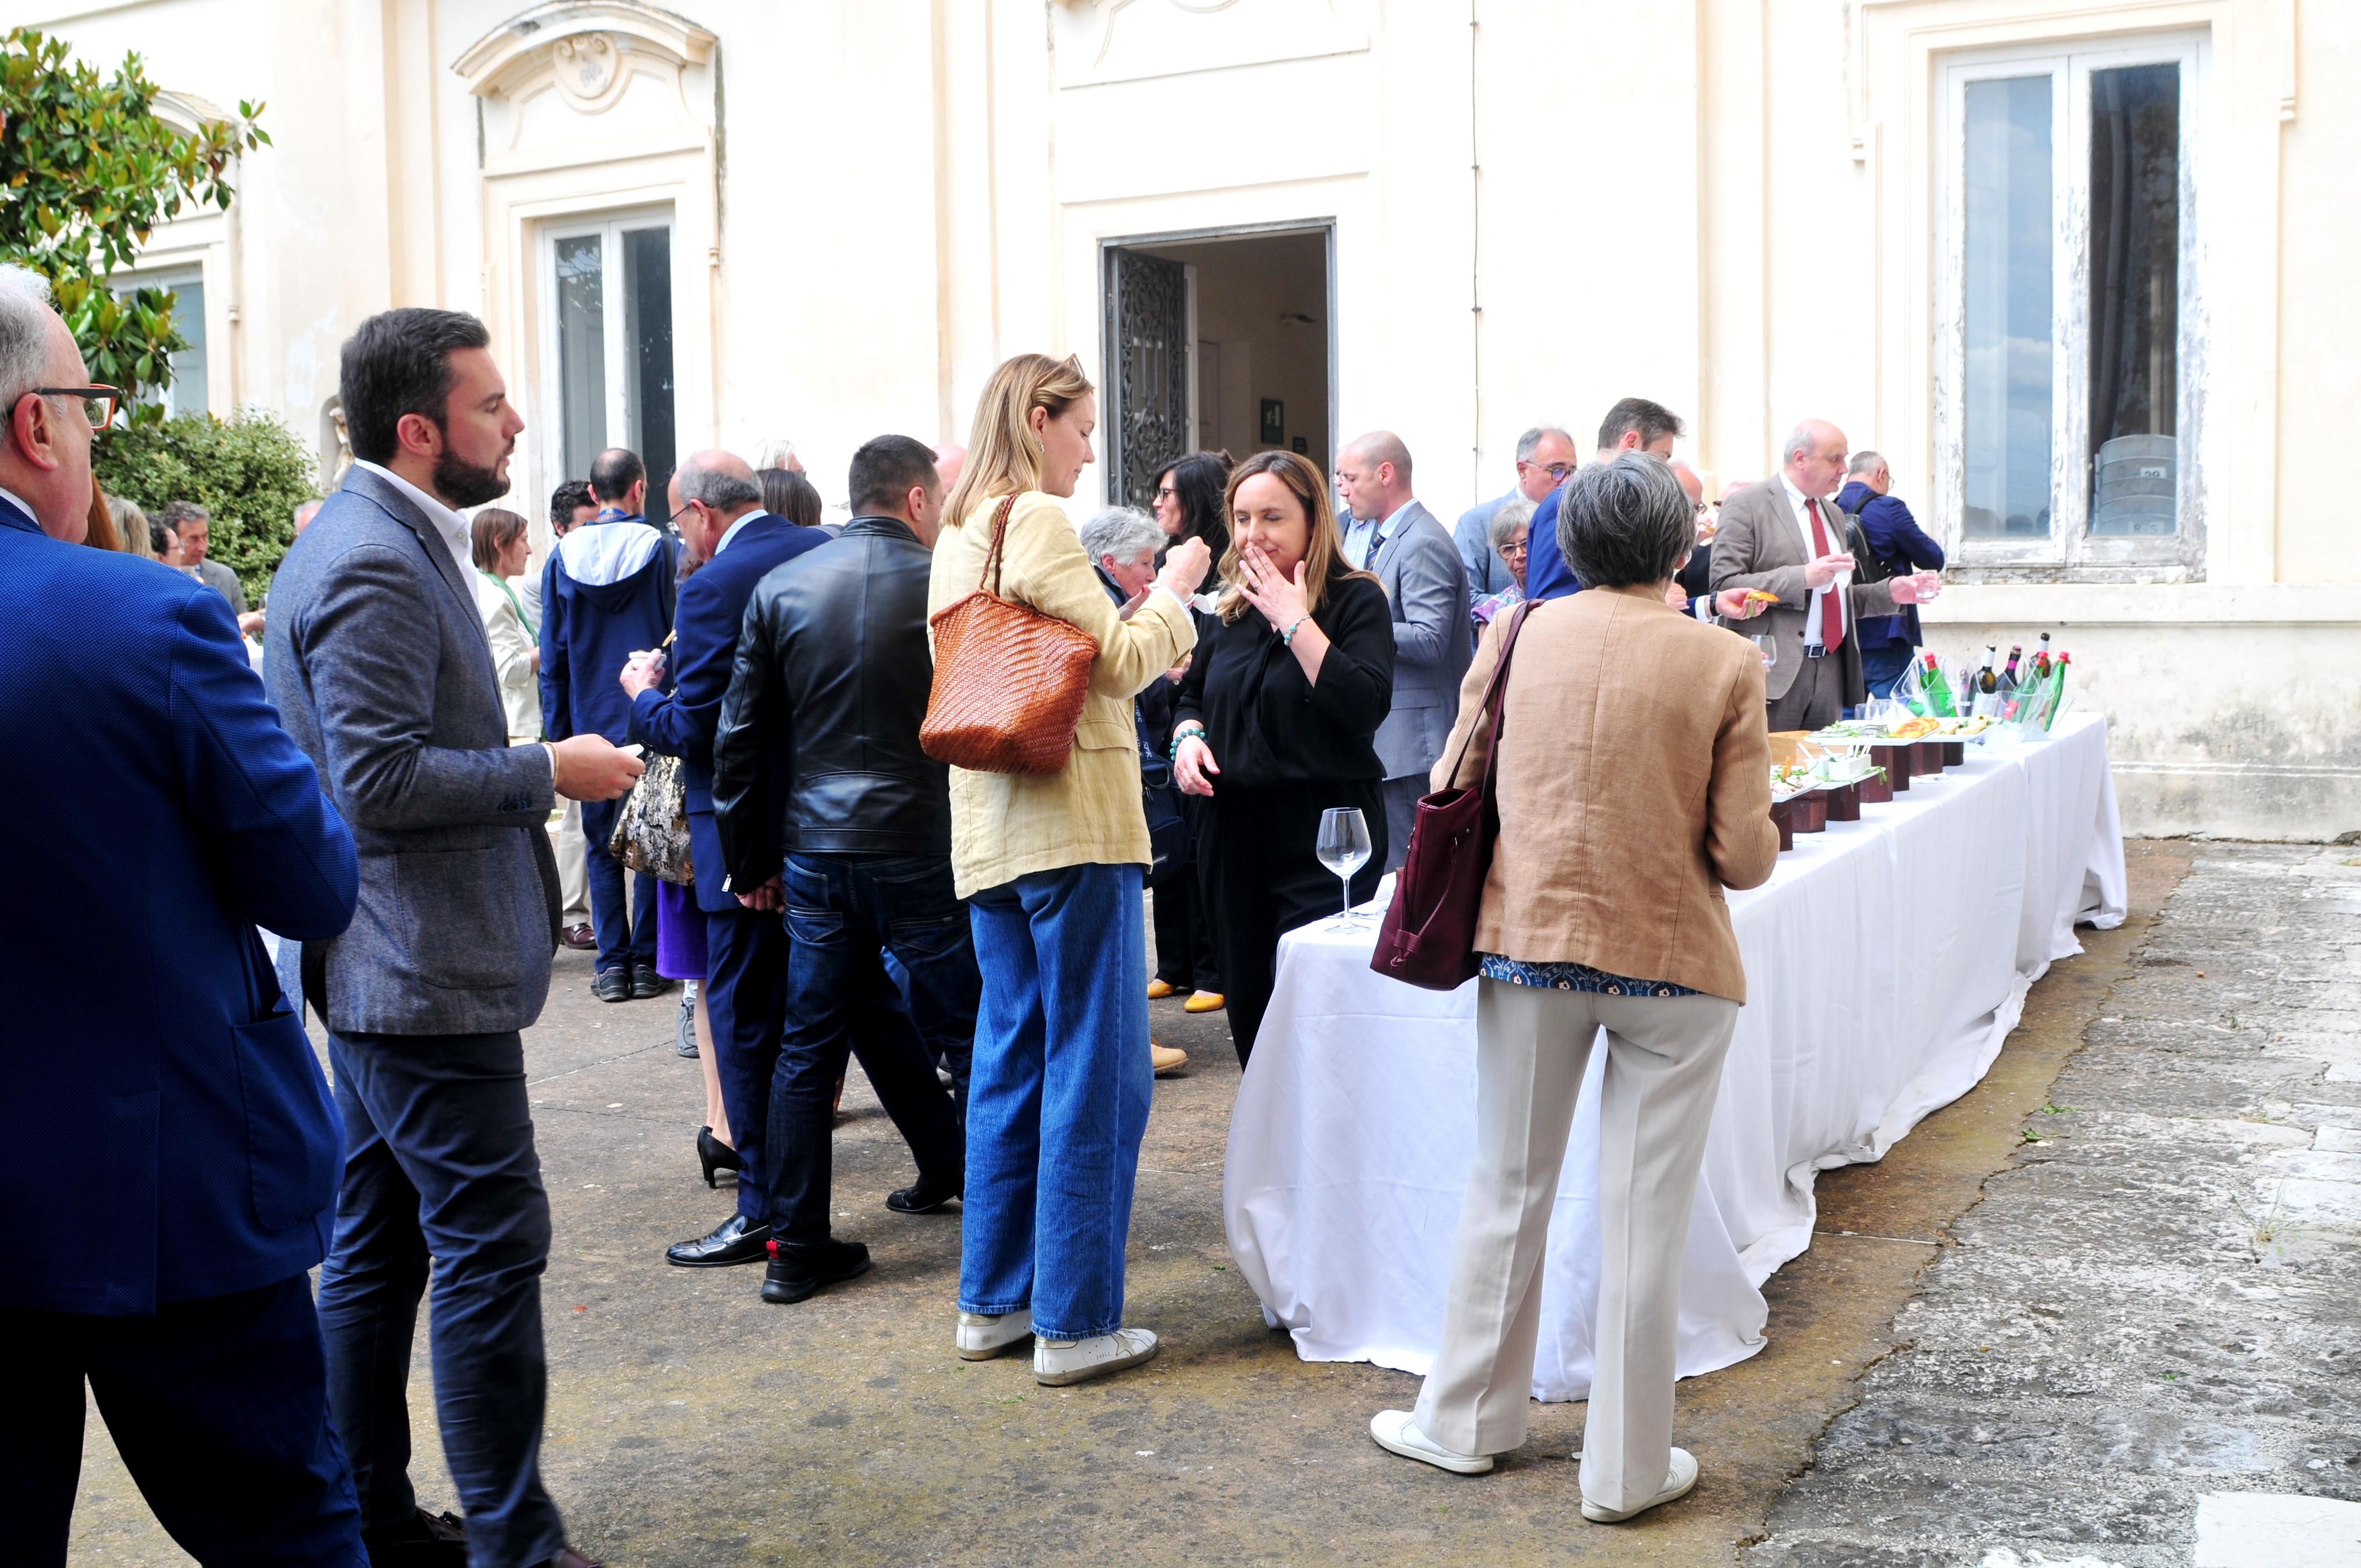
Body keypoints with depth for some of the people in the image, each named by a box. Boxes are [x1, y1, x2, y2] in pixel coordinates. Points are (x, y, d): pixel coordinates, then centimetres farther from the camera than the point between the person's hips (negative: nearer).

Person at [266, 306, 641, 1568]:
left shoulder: (375, 542, 14)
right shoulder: (375, 565, -19)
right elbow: (383, 781, -25)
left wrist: (535, 765, 15)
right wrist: (550, 773, -16)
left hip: (382, 972, 11)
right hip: (426, 974, -11)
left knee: (377, 1249, 16)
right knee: (494, 1242, -4)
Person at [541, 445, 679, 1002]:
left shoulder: (563, 555, 2)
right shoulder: (658, 548, -5)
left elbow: (552, 658, 4)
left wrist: (556, 735, 9)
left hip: (590, 726, 2)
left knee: (602, 846, 9)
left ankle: (612, 964, 9)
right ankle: (646, 962, 8)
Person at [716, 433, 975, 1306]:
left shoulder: (779, 589, 5)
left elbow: (739, 735, 5)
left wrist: (749, 859, 12)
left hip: (815, 853, 4)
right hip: (922, 849, -4)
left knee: (808, 1047, 11)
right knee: (969, 1035, 9)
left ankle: (796, 1246, 14)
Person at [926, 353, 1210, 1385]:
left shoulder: (956, 537, 16)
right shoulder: (1038, 521, -11)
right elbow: (1120, 661, -12)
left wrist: (1156, 637, 19)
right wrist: (1173, 592, 4)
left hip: (989, 829, 9)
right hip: (1072, 820, -9)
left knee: (1011, 1061, 15)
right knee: (1095, 1074, -2)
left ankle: (992, 1302, 22)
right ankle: (1074, 1322, 4)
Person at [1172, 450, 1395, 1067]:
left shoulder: (1356, 600, -7)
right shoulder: (1230, 608, 11)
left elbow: (1366, 705, -22)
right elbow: (1193, 696, 24)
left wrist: (1293, 619, -19)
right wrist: (1188, 736, 1)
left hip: (1326, 836, -6)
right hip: (1238, 832, 6)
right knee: (1250, 1009, 13)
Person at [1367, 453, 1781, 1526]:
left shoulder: (1518, 639, -2)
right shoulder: (1725, 663, -8)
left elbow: (1448, 790, 5)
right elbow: (1746, 854, -10)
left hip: (1529, 946, 2)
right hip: (1672, 960, -2)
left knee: (1508, 1191, 16)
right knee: (1642, 1216, 7)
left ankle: (1466, 1420, 30)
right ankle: (1627, 1468, 18)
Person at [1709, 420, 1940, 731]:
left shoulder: (1833, 515, 21)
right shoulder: (1746, 506, -4)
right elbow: (1724, 586, -14)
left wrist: (1890, 592, 9)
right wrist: (1803, 577, -20)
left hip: (1832, 669, 7)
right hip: (1777, 670, -7)